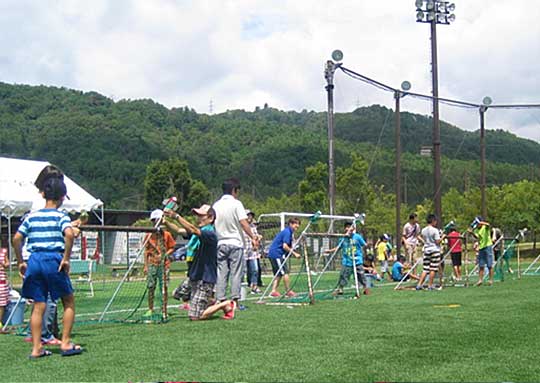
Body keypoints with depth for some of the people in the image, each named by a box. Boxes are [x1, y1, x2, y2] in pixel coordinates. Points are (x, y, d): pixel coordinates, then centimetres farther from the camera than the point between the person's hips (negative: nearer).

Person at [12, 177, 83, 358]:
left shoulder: (31, 216, 11)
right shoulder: (61, 216, -2)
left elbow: (16, 239, 7)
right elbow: (69, 234, -20)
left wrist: (20, 262, 15)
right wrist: (66, 258, -13)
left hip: (34, 261, 4)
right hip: (53, 260, -4)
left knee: (38, 306, 8)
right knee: (69, 302, 10)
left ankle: (36, 348, 6)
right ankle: (65, 343, 6)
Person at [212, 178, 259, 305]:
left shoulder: (216, 205, 8)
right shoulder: (236, 204, -7)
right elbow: (244, 223, -13)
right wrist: (253, 238, -10)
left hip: (220, 243, 4)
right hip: (235, 243, -4)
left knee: (221, 273, 6)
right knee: (236, 273, -1)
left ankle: (220, 300, 4)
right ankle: (235, 300, -5)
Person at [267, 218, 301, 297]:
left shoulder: (288, 231, 18)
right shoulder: (287, 232, -13)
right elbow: (285, 246, -20)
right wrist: (294, 253, -17)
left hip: (272, 254, 10)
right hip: (277, 254, -10)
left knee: (278, 274, 10)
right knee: (285, 272, -7)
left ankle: (273, 291, 7)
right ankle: (288, 291, -3)